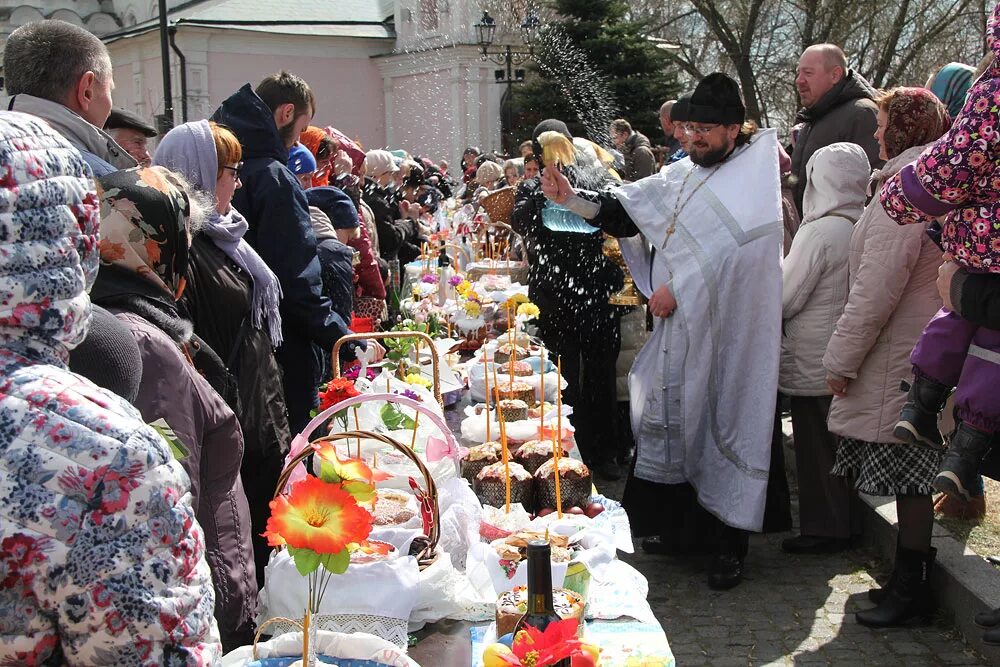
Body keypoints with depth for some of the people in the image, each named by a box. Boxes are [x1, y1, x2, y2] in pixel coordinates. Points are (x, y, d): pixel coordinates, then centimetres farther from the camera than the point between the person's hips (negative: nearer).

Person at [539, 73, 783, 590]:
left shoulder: (752, 181, -7)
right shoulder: (684, 176, 14)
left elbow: (728, 248, -18)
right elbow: (628, 208, 9)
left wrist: (678, 288, -18)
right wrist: (573, 199, -4)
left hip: (723, 333, -7)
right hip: (677, 325, 7)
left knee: (720, 425, -2)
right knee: (670, 418, 11)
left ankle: (727, 545, 8)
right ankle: (678, 523, 26)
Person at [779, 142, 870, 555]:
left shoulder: (820, 231, -20)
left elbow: (785, 298, -15)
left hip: (814, 362, -7)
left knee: (816, 447, 4)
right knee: (841, 444, 17)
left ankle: (824, 528, 13)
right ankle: (842, 522, 27)